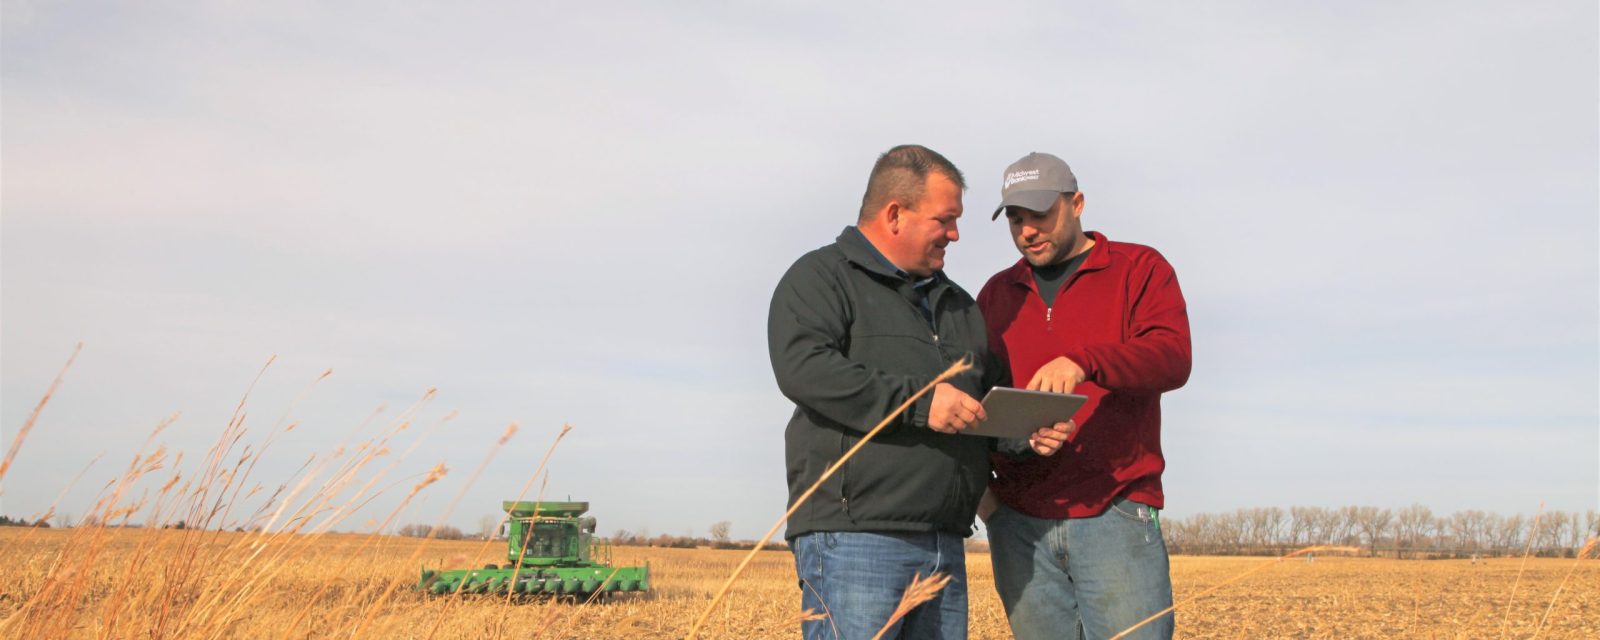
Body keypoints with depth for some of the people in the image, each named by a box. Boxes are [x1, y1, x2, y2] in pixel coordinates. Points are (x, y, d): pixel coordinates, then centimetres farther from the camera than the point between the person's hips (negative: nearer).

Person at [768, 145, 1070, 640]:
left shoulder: (958, 304, 26)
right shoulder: (820, 276, 1)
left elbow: (988, 402, 31)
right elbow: (802, 367, -17)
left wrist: (1025, 433, 7)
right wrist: (917, 402, -21)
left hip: (946, 545, 8)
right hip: (854, 538, -7)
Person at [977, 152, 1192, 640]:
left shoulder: (1141, 269, 6)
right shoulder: (996, 294, 17)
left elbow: (1173, 359, -11)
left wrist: (1083, 361, -28)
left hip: (1115, 513, -3)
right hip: (1019, 521, 4)